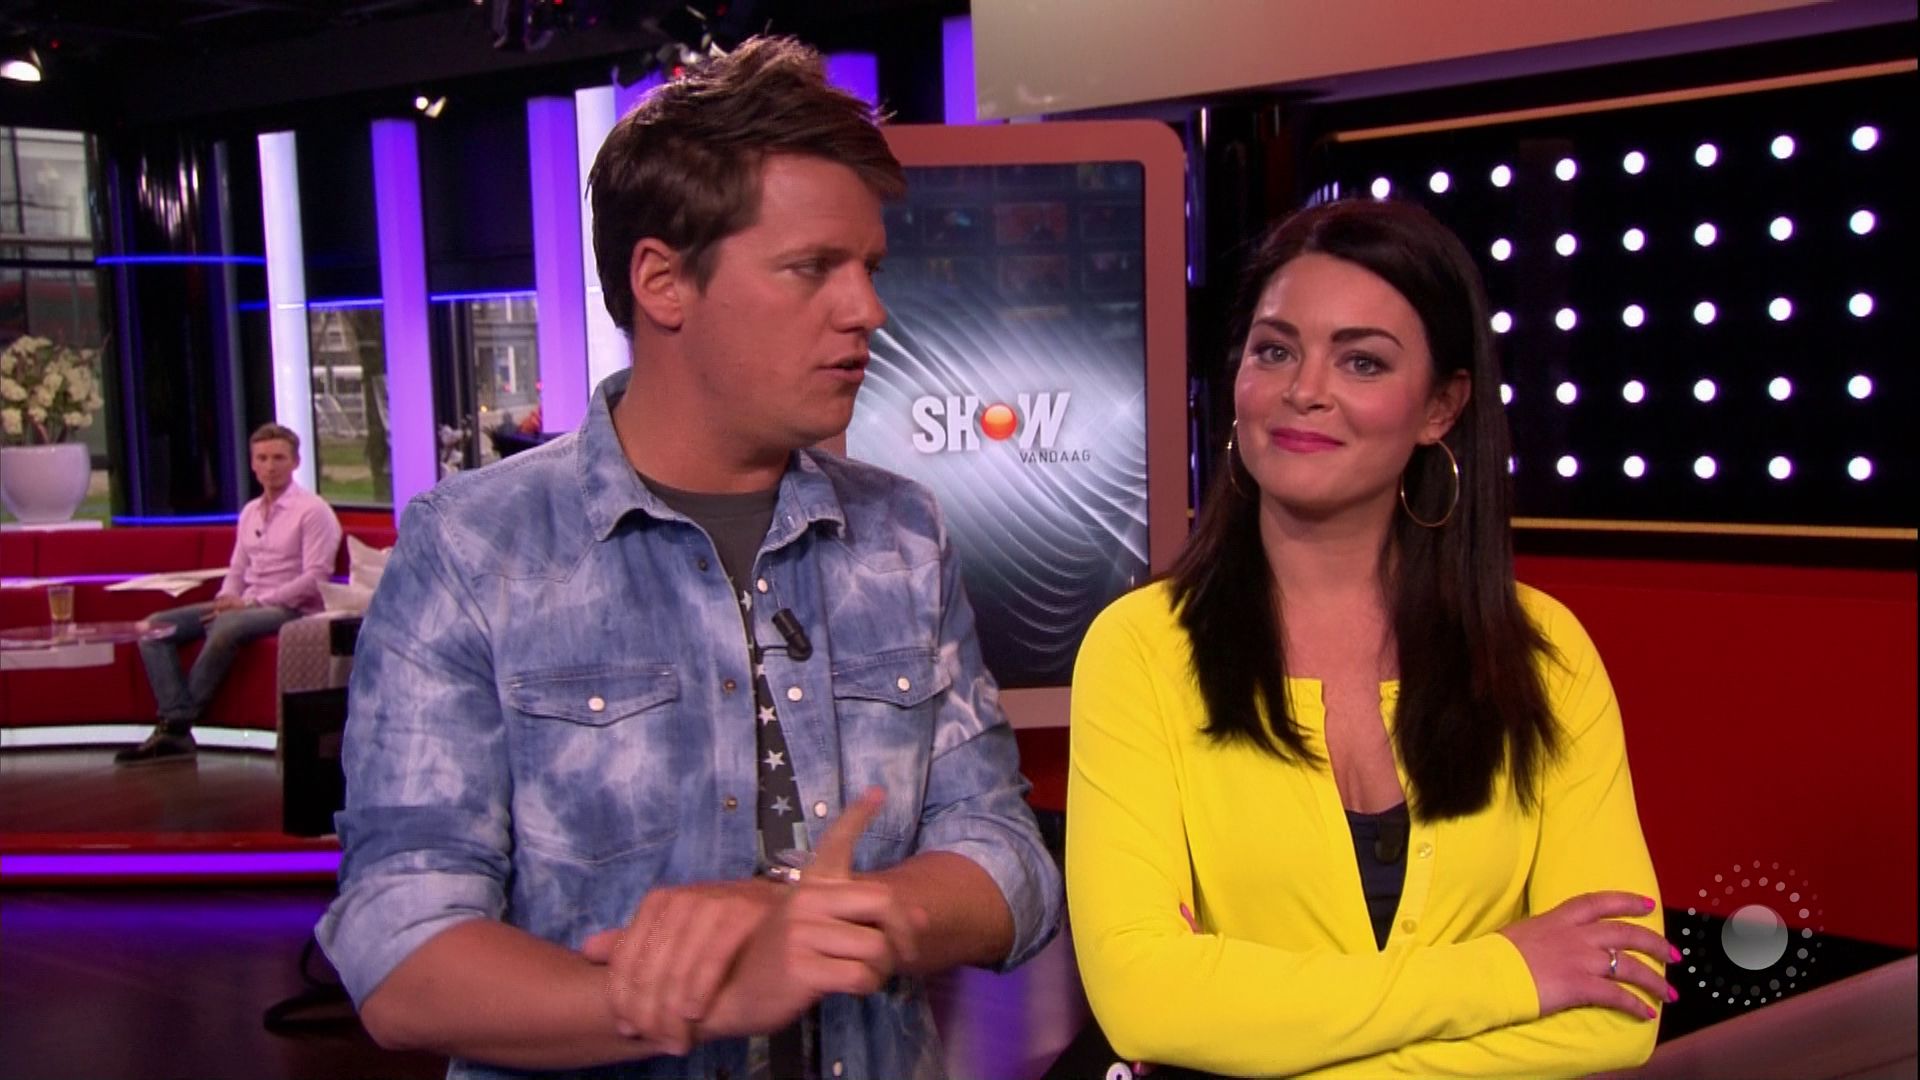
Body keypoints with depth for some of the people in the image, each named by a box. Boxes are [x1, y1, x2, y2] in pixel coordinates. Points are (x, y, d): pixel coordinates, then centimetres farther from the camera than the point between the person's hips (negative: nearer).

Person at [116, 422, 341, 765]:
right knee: (156, 628, -6)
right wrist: (226, 601, -2)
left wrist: (251, 601, -17)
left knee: (225, 629, -37)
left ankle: (177, 725, -21)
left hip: (291, 609, -8)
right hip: (245, 607, 8)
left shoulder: (313, 511, -6)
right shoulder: (250, 512, 18)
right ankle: (174, 728, -22)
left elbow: (315, 578, -15)